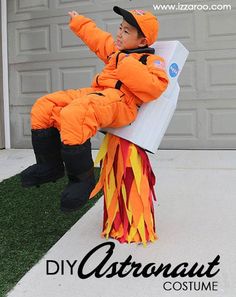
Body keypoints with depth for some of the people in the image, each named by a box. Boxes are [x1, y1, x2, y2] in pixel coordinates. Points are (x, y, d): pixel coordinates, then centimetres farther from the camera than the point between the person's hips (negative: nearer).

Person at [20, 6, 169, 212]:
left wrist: (128, 67, -17)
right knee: (43, 107, 2)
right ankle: (50, 166, 8)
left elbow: (155, 86, -18)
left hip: (120, 102, -9)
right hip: (95, 94, 10)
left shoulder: (151, 61, 1)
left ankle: (83, 178, -23)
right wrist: (78, 22, 54)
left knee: (74, 115, -39)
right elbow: (97, 38, 44)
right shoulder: (117, 50, 27)